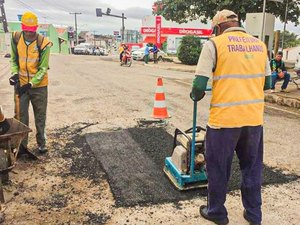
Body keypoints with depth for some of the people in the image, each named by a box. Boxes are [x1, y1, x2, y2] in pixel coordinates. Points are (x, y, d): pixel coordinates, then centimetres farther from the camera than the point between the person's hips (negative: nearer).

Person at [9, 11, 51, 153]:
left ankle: (41, 143, 26)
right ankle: (22, 144, 21)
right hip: (21, 84, 3)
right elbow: (14, 60, 7)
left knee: (40, 116, 10)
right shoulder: (16, 39, -6)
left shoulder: (43, 43, -17)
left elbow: (43, 69, -14)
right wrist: (15, 73, -11)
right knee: (21, 115, 7)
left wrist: (30, 84, -20)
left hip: (39, 85, -2)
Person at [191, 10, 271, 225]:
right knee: (252, 167, 20)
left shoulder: (215, 44, -5)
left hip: (225, 118, -5)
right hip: (254, 117, 5)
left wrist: (195, 96, 11)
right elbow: (267, 83, 16)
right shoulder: (260, 45, 10)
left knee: (218, 167, 13)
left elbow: (199, 86, -11)